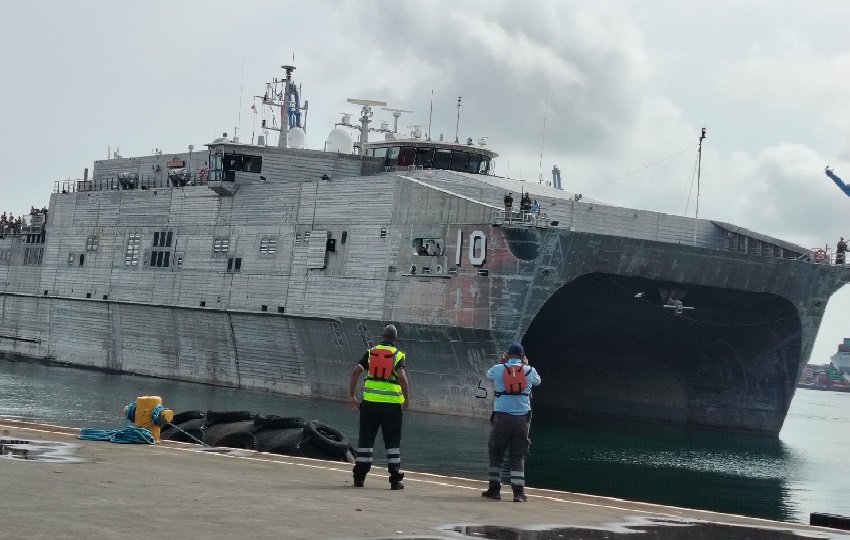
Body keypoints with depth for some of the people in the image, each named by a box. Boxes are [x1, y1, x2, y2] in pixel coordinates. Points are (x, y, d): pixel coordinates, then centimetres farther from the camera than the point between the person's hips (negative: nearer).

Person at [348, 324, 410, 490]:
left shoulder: (371, 352, 7)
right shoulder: (398, 355, -1)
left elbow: (356, 371, -3)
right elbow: (402, 377, -16)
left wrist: (351, 395, 4)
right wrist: (407, 397, -4)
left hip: (370, 401, 2)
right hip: (391, 403, -2)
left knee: (365, 439, 9)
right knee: (392, 441, 5)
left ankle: (359, 477, 9)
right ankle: (395, 479, 2)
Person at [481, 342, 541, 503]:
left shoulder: (498, 368, 0)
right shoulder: (529, 370, 2)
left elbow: (489, 375, 24)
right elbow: (537, 381, 26)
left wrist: (501, 362, 32)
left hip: (501, 416, -1)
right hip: (522, 418, 1)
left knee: (496, 453, 11)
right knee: (518, 456, 5)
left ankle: (494, 489, 10)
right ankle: (518, 492, -2)